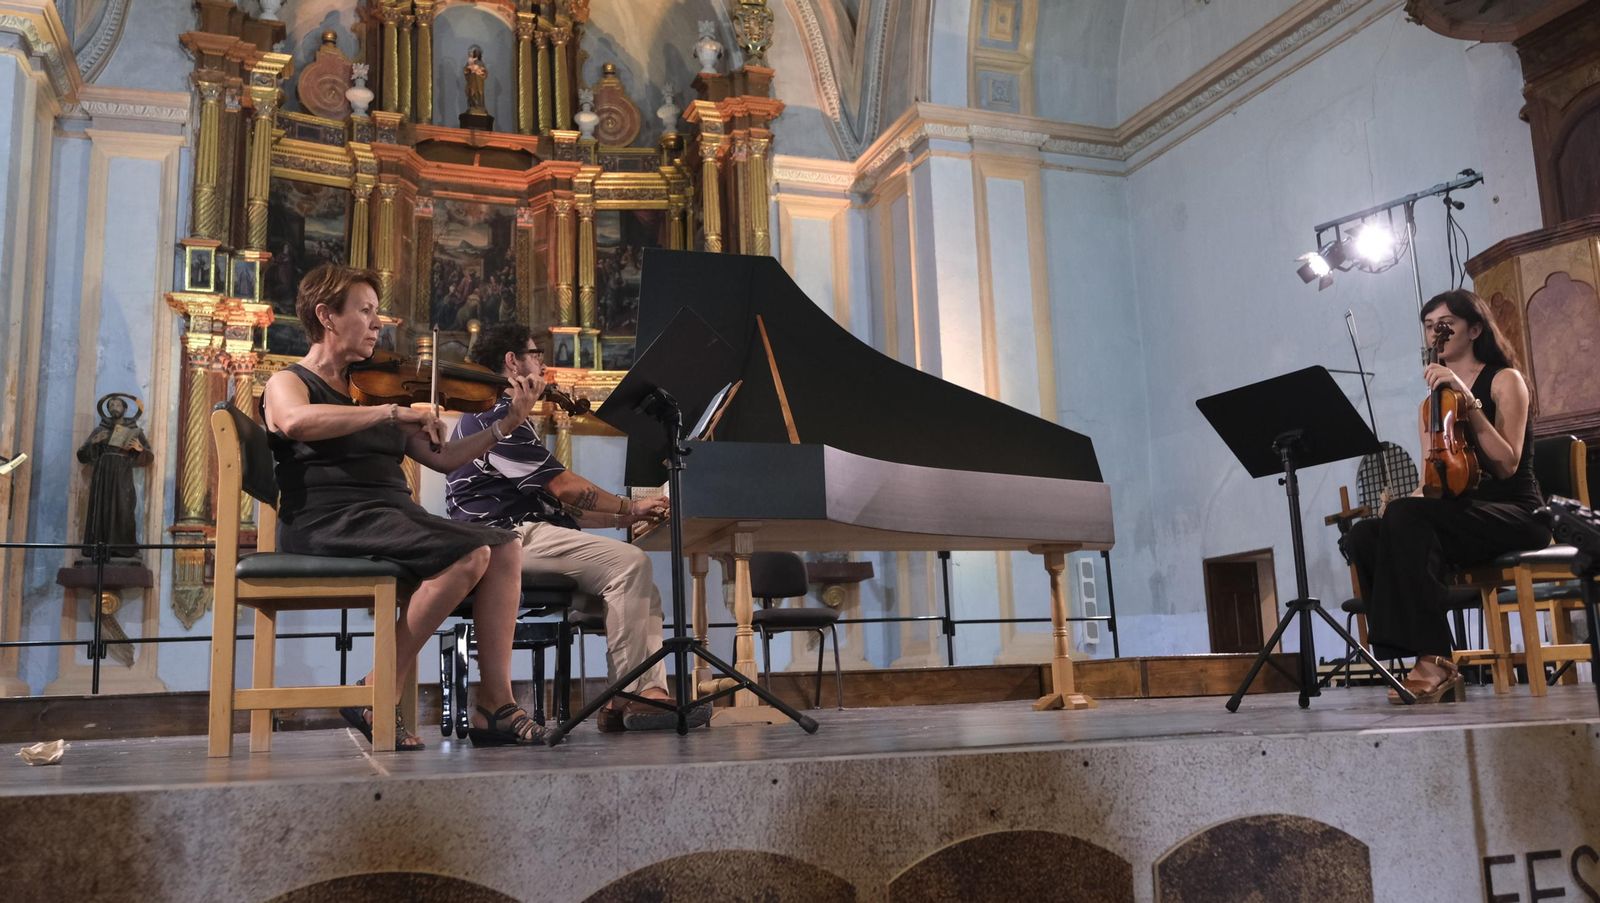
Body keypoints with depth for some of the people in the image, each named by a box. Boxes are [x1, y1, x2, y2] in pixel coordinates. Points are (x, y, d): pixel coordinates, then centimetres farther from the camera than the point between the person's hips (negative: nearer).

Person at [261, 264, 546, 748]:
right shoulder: (288, 382, 5)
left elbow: (443, 457, 19)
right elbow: (297, 422, -23)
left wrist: (507, 422, 9)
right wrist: (391, 412, -23)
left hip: (393, 516, 7)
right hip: (329, 523, -7)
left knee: (504, 546, -14)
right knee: (469, 555, -26)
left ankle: (494, 704, -15)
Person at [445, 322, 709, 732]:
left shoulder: (501, 414, 29)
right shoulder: (494, 414, -6)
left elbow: (556, 502, 25)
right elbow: (562, 485, -12)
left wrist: (623, 517, 15)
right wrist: (629, 507, 0)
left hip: (526, 534, 11)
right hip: (507, 538, -11)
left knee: (640, 584, -1)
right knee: (628, 563, -24)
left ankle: (649, 691, -12)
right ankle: (632, 695, -22)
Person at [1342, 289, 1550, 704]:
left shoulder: (1505, 380, 3)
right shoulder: (1434, 401, 19)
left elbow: (1507, 464, -11)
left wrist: (1468, 400, -17)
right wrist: (1403, 498, -7)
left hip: (1514, 515, -6)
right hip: (1457, 519, 6)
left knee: (1407, 516, -35)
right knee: (1362, 537, -24)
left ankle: (1434, 661, -31)